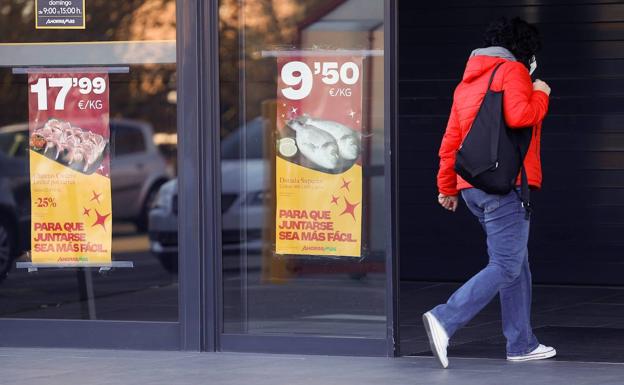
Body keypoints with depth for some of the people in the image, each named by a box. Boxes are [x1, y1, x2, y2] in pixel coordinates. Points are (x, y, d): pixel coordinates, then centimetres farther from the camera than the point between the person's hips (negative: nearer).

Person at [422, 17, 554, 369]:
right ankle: (444, 321, -23)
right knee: (505, 268, -10)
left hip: (472, 185, 9)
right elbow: (519, 116, -21)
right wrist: (541, 96, -1)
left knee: (517, 263, 15)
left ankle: (522, 344, 16)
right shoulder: (513, 70, -4)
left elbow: (451, 139, 19)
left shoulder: (467, 82, 20)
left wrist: (447, 187, 22)